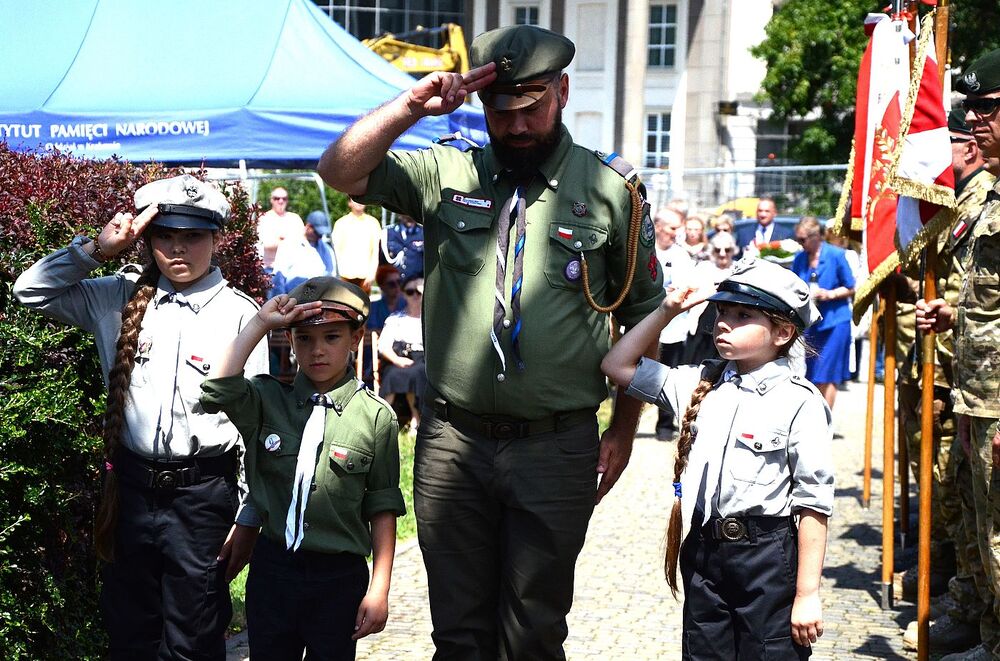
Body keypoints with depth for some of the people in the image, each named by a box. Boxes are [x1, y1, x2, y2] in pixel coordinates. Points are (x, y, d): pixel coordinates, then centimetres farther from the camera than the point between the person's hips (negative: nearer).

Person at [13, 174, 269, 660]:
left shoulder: (240, 314, -8)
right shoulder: (121, 300, 6)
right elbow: (32, 291, 12)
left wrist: (248, 519, -8)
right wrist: (97, 248, -1)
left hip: (202, 495, -4)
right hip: (130, 488, 4)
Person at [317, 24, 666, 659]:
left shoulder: (612, 189, 0)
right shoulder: (446, 174, 4)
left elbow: (643, 316, 6)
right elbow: (341, 171, -3)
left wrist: (624, 429, 4)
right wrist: (413, 105, -13)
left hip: (558, 447, -1)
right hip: (453, 441, 2)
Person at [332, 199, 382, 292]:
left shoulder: (373, 222, 7)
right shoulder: (341, 223, 5)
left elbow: (376, 250, 5)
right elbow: (336, 250, 4)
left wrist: (372, 273, -4)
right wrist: (338, 275, -5)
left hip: (365, 275, 1)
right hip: (346, 275, -1)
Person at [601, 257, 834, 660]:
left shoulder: (800, 403, -12)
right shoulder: (701, 384, 6)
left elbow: (813, 506, -13)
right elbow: (618, 366, 12)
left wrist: (807, 594, -13)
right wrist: (666, 312, 3)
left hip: (768, 555, -5)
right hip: (704, 553, 6)